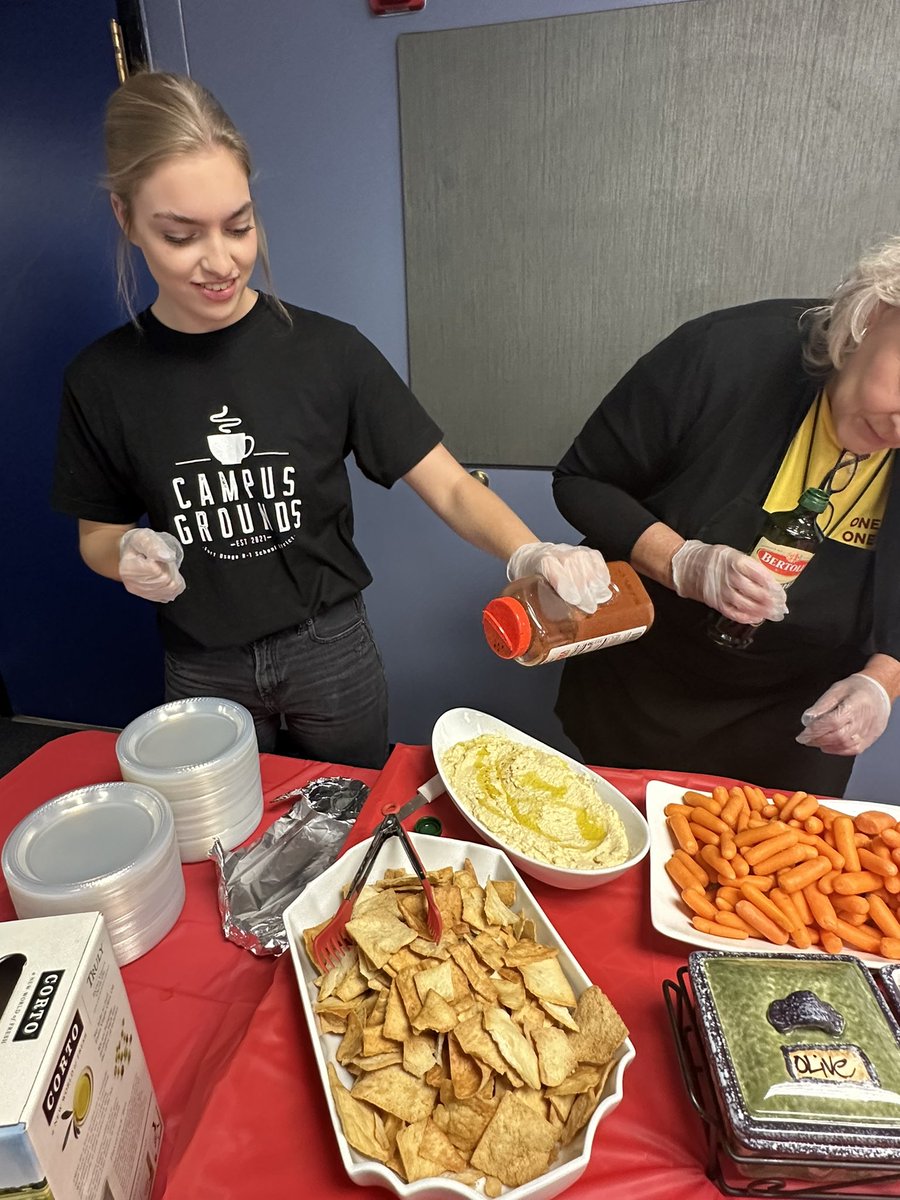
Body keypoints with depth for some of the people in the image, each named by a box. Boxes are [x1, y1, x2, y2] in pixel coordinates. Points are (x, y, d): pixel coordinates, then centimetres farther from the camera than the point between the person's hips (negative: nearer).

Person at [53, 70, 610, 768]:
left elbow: (452, 488, -16)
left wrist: (529, 554, -34)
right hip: (202, 670, 2)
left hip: (331, 649, -1)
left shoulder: (328, 352, -14)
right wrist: (129, 554, -18)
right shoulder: (102, 381, -9)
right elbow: (97, 533, 4)